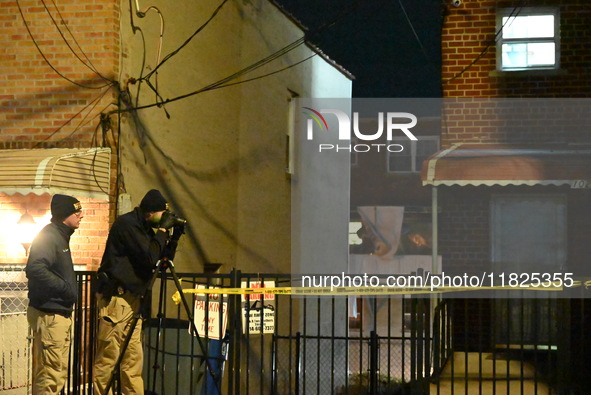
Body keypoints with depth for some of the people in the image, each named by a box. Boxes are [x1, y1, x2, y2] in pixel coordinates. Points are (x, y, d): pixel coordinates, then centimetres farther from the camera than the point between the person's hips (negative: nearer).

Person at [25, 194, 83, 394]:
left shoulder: (61, 235, 16)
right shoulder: (49, 235, -15)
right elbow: (34, 269, -30)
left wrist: (68, 289, 9)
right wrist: (65, 287, -24)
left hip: (61, 313, 10)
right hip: (48, 314, -10)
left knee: (59, 372, 15)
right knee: (50, 374, -9)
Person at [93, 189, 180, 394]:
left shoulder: (143, 227, 16)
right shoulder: (126, 224, -11)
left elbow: (159, 257, 18)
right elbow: (150, 258, -18)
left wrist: (173, 239, 6)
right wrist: (162, 230, -8)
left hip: (132, 299, 9)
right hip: (115, 298, -9)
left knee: (133, 358, 8)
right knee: (107, 359, -6)